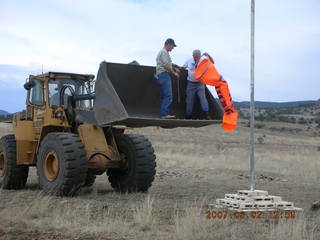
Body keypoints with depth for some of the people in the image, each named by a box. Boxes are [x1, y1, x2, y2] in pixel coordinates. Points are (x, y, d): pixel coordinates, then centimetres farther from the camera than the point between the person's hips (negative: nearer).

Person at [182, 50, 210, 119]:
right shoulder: (189, 61, 6)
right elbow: (182, 68, 17)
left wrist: (208, 55, -15)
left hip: (200, 83, -1)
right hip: (191, 83, 2)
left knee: (203, 97, -12)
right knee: (189, 100, 4)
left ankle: (206, 114, -13)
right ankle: (188, 116, 10)